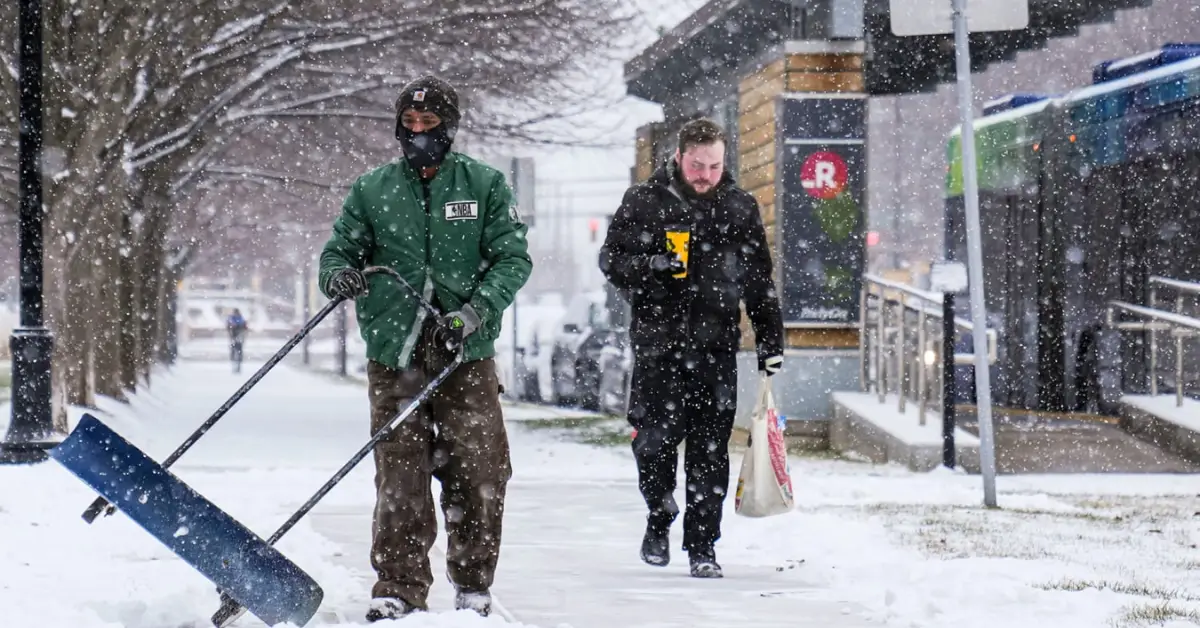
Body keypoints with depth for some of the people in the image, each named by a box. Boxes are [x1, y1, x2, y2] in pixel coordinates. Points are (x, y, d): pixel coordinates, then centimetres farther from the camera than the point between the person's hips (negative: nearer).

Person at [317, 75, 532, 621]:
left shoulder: (485, 185, 5)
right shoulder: (372, 191, 10)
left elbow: (513, 258, 1)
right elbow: (340, 247, 13)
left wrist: (475, 311, -14)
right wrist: (338, 273, -12)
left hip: (467, 356, -1)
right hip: (395, 356, 1)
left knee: (478, 478, 0)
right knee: (399, 481, -4)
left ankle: (473, 586, 15)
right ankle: (398, 591, 3)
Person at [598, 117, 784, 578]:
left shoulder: (740, 208, 9)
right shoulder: (643, 202, 2)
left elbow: (760, 280, 15)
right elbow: (612, 260, 3)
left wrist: (770, 340, 12)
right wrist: (653, 266, -17)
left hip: (716, 345, 1)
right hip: (658, 339, -1)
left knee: (710, 448, -1)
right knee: (656, 437, -6)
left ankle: (703, 546, 5)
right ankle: (659, 519, 21)